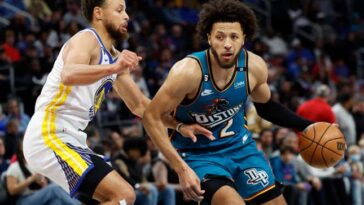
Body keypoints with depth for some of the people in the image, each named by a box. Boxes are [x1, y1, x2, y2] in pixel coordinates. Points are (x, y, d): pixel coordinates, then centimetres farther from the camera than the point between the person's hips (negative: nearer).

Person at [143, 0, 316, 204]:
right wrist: (182, 169, -25)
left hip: (240, 144, 5)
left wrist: (307, 126, 0)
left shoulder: (255, 67, -14)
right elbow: (152, 117, -20)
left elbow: (266, 107, 10)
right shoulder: (189, 72, -28)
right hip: (198, 153, -5)